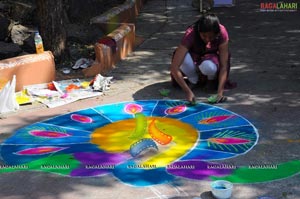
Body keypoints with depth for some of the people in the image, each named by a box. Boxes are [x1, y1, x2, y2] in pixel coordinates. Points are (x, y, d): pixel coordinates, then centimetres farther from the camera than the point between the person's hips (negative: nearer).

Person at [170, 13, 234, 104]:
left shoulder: (222, 33, -29)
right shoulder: (190, 34, -33)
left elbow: (224, 66, -29)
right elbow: (174, 67, -39)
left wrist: (220, 92, -40)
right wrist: (188, 92, -47)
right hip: (193, 57, 0)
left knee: (209, 66, -38)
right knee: (184, 57, -36)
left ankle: (211, 79, -2)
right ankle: (193, 80, -6)